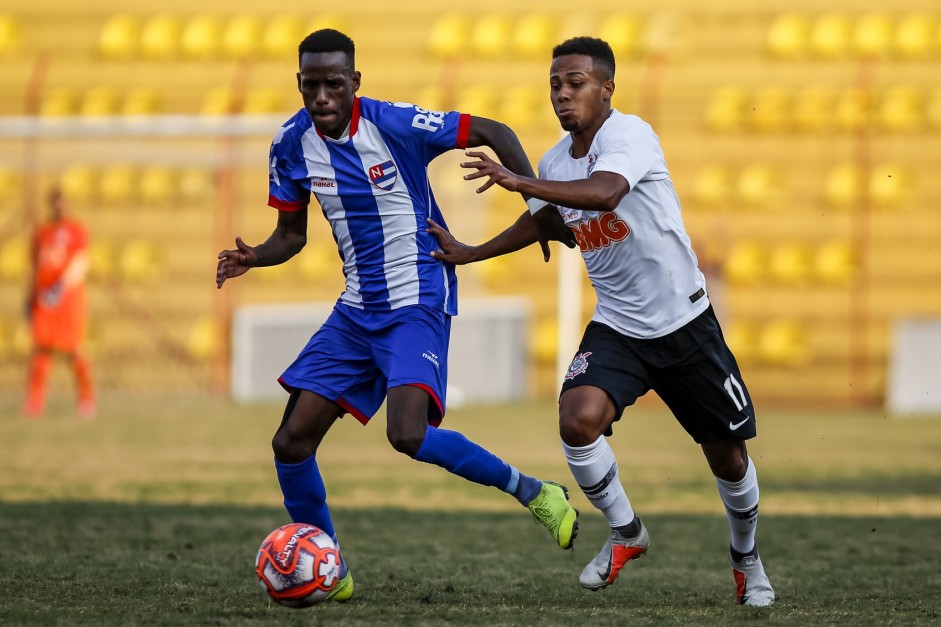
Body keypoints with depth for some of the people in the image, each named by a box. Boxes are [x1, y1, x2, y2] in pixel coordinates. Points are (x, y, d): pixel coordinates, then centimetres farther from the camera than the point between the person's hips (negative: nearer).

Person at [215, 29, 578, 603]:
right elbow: (291, 235, 11)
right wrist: (254, 257, -11)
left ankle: (535, 493, -6)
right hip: (356, 311, 6)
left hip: (419, 303, -6)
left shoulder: (396, 125, -17)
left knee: (408, 435, -27)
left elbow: (494, 132, -7)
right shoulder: (292, 145, -1)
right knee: (292, 441, -1)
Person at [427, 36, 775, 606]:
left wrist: (522, 183, -48)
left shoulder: (628, 133, -19)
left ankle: (747, 559, 34)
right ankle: (626, 533, 0)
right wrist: (470, 254, 27)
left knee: (727, 453, 7)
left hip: (684, 321, -5)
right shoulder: (556, 162, 2)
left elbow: (605, 193, -41)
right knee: (578, 419, -23)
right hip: (617, 327, 5)